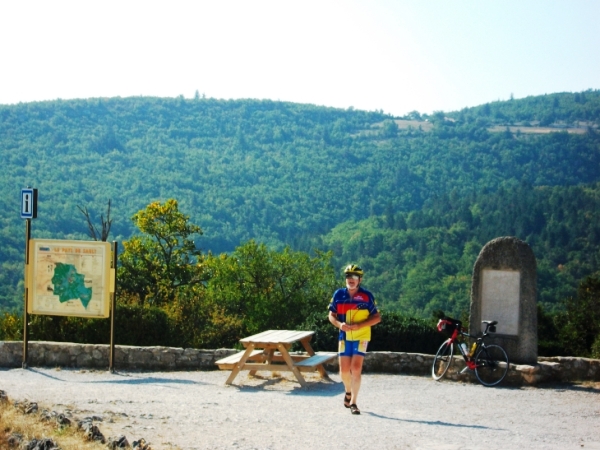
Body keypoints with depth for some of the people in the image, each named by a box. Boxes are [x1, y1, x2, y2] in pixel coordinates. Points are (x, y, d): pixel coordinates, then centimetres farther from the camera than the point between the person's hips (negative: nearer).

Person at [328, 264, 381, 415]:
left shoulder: (366, 296, -9)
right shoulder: (339, 294, -2)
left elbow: (377, 317, -6)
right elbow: (331, 315, 5)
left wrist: (358, 325, -18)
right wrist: (339, 324, -17)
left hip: (361, 336, -2)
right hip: (344, 337, 2)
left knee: (356, 368, -12)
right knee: (344, 370, 3)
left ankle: (353, 402, -1)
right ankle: (348, 392, 34)